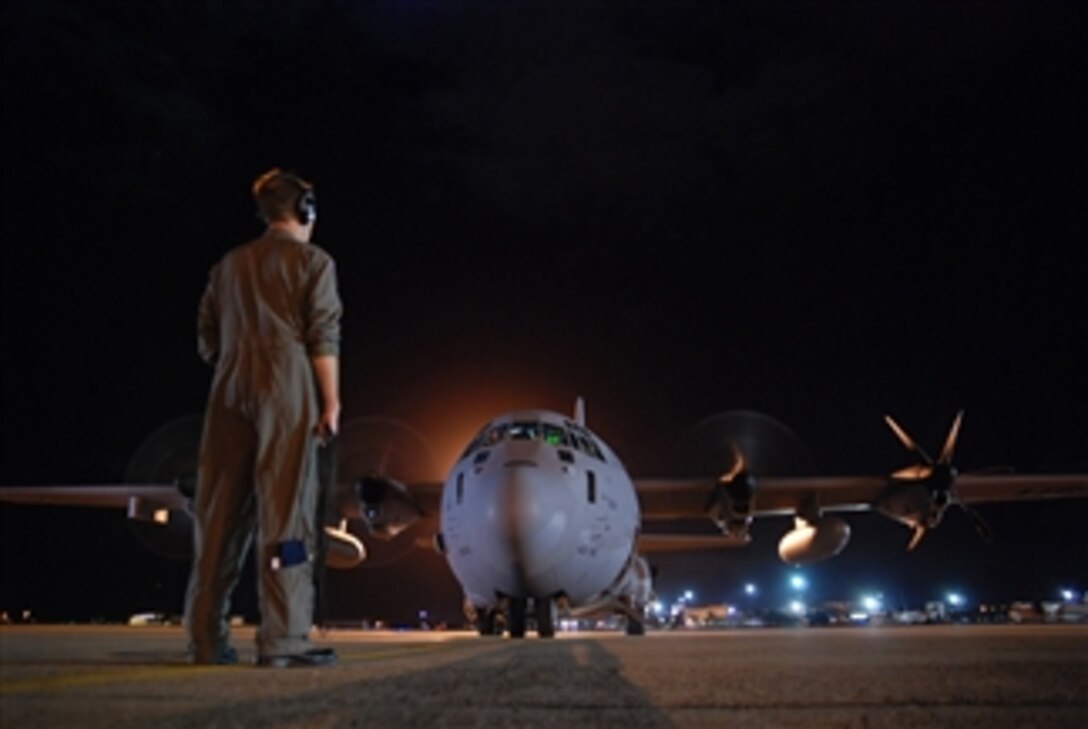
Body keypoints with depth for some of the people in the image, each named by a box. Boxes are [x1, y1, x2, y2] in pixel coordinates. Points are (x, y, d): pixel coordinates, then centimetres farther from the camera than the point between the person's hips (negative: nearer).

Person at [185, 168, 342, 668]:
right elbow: (323, 339, -8)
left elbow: (207, 341, 16)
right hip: (287, 392, -5)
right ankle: (283, 639, -7)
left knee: (219, 515, 7)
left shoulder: (229, 264, 18)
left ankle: (206, 638, 12)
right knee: (286, 515, -6)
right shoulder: (313, 261, 2)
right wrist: (331, 402, -7)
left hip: (231, 393, 6)